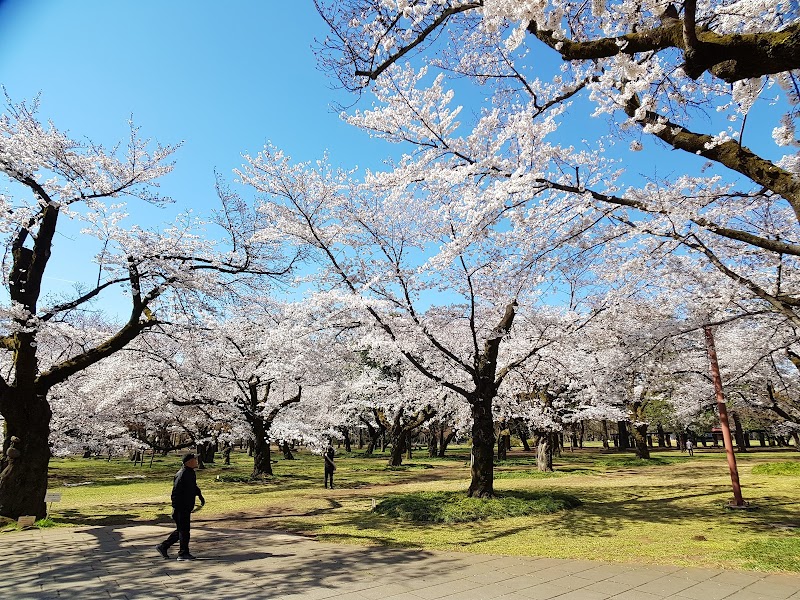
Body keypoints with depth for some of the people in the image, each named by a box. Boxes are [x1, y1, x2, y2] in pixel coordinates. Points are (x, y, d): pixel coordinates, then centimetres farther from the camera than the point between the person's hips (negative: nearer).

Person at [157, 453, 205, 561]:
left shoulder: (191, 473, 11)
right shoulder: (181, 475, -21)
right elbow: (176, 492, -23)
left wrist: (200, 496, 20)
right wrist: (175, 508, -23)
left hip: (187, 507, 10)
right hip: (181, 508, -10)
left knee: (181, 530, 18)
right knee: (184, 530, -1)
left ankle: (163, 546, 27)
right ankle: (183, 553, 10)